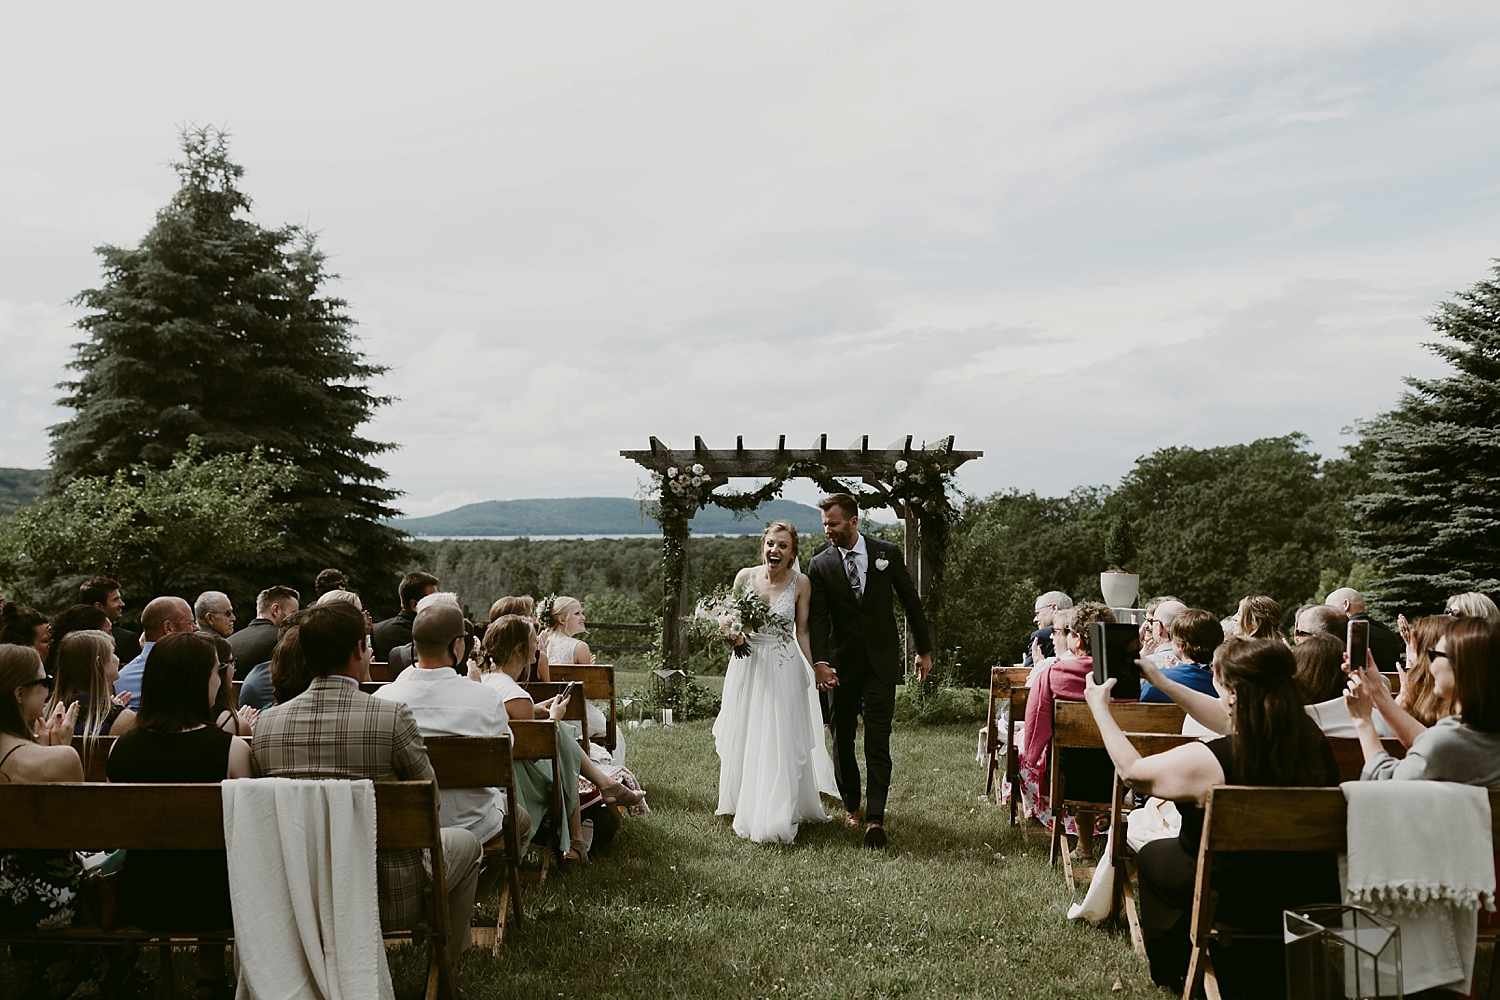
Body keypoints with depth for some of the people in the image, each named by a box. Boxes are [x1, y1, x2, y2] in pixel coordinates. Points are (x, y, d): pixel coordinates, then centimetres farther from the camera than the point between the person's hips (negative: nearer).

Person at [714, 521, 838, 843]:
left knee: (779, 743, -3)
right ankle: (746, 809, 30)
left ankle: (774, 819, 6)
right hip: (747, 665, 3)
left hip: (783, 669, -3)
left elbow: (802, 632, 0)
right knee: (743, 740, 12)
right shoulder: (745, 576, -2)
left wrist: (817, 668, -9)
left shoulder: (800, 583, -7)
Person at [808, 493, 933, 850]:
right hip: (842, 664, 2)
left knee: (878, 742, -7)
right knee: (842, 739, 11)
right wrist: (820, 662, -22)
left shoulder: (888, 553, -1)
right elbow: (817, 617, -8)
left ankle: (875, 817, -6)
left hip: (882, 662, -1)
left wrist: (925, 649, 9)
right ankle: (851, 805, 29)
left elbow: (911, 602, 7)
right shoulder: (820, 565, -1)